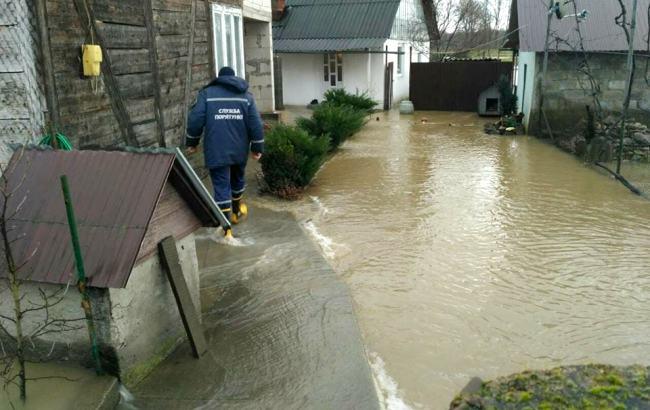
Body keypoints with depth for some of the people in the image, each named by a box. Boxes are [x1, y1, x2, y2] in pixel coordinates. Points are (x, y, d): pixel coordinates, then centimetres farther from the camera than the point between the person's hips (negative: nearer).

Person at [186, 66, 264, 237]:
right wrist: (257, 148, 7)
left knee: (221, 187, -2)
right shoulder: (246, 95, 6)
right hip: (240, 149, 3)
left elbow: (195, 119, -7)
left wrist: (192, 142, 5)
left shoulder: (207, 93, 0)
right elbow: (256, 124, 0)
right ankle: (237, 210, 45)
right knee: (237, 178, 25)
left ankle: (226, 228, -4)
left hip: (216, 151, -3)